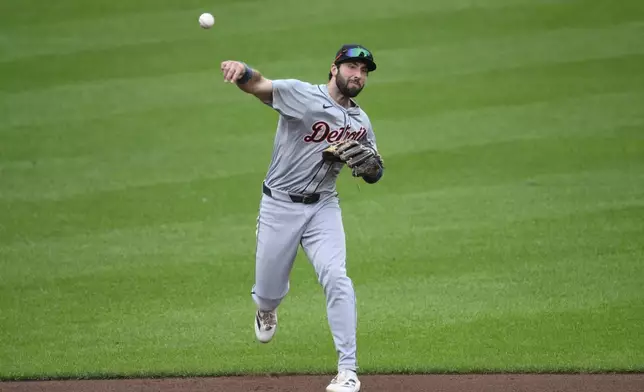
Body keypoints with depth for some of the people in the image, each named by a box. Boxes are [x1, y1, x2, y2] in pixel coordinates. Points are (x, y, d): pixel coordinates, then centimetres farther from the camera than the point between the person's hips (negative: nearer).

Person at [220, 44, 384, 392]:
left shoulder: (360, 122, 6)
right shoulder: (302, 95, -10)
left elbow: (373, 176, 13)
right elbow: (258, 86, -26)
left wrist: (371, 164, -13)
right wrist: (242, 71, -51)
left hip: (323, 207, 3)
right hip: (279, 206, -3)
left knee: (336, 278, -18)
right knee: (269, 292, 6)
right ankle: (267, 310, 47)